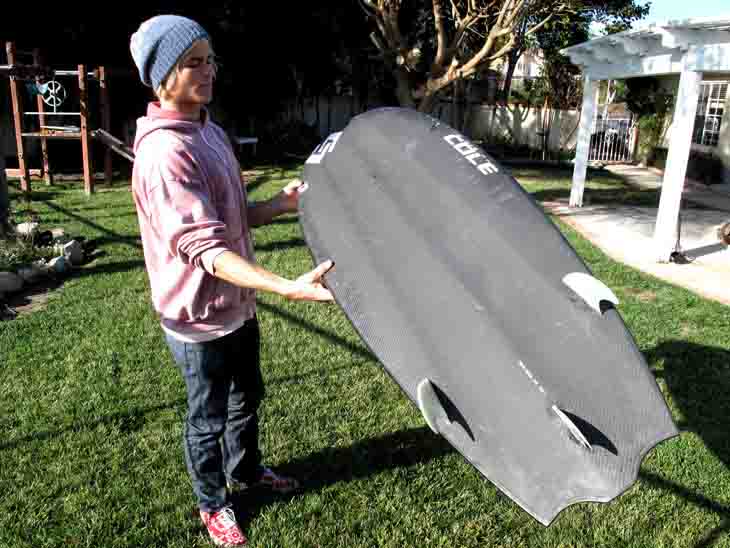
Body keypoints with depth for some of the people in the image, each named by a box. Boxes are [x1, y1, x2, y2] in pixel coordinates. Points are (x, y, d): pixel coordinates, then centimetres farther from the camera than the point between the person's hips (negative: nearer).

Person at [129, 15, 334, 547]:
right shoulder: (163, 154, -26)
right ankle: (213, 504, 39)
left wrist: (283, 202, -9)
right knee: (208, 419, 14)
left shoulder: (211, 132, 4)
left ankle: (245, 470, 51)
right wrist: (288, 286, -44)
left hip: (237, 304, 9)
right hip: (199, 318, -8)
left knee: (247, 397, 26)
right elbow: (207, 251, -33)